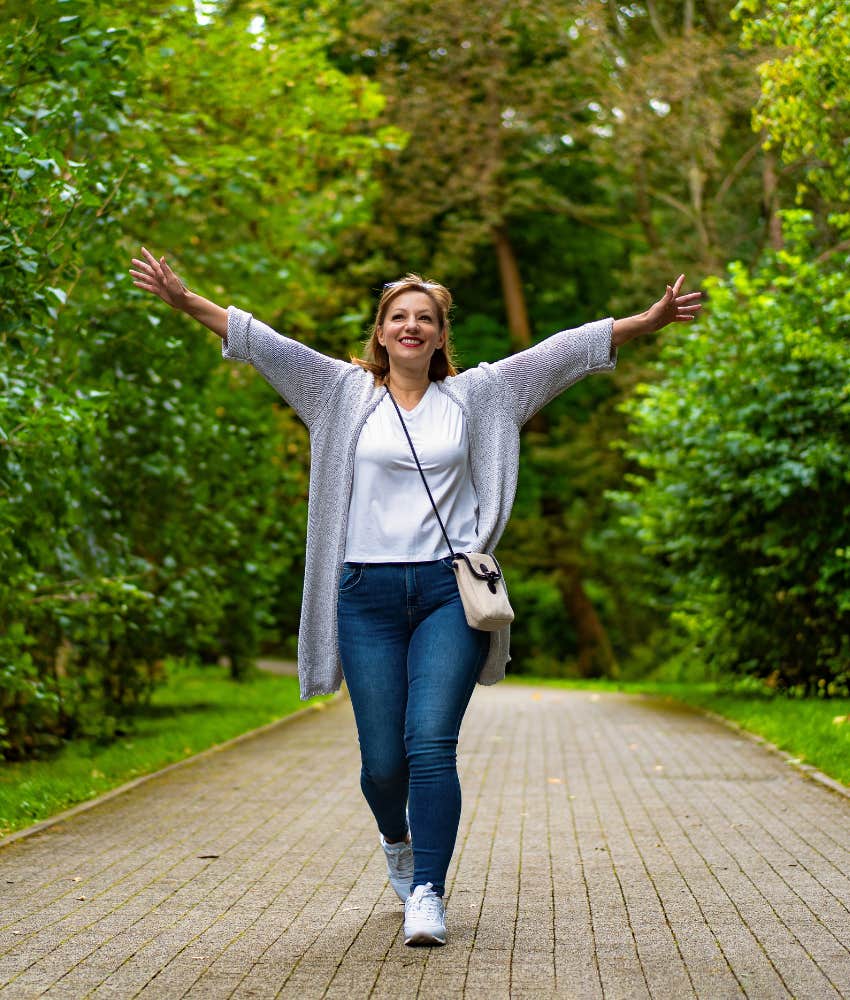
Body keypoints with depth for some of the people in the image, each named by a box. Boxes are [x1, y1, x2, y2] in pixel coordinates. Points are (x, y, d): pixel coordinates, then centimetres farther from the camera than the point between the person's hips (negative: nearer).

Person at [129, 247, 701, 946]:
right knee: (382, 759, 3)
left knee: (431, 746, -13)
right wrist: (184, 301, -6)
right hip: (367, 594, 1)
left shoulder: (474, 395, 10)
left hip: (449, 593, 0)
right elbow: (262, 343, 2)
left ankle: (427, 894, -6)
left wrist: (652, 320, 1)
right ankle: (398, 839, 37)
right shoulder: (346, 391, 9)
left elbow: (567, 351, 6)